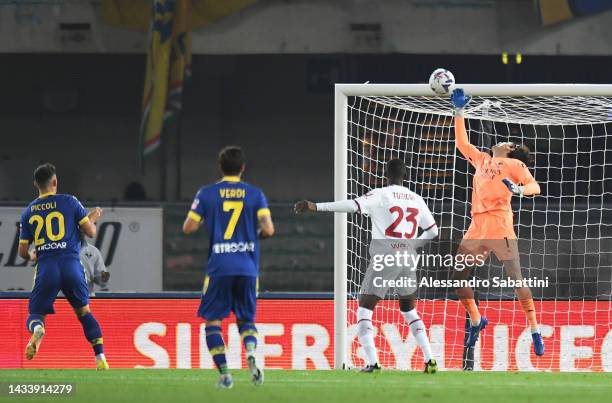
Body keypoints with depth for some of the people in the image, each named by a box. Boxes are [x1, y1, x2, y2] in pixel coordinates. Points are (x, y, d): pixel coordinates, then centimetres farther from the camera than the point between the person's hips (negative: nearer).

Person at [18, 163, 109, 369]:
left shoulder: (28, 212, 10)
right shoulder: (70, 202, 3)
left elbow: (23, 252, 14)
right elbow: (91, 232, 6)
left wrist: (32, 256, 38)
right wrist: (92, 218, 28)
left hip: (45, 267, 0)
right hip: (71, 265, 0)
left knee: (35, 314, 9)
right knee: (84, 311, 17)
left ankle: (37, 329, -29)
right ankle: (100, 358, 6)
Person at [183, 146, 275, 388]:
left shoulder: (206, 193, 2)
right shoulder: (255, 194, 4)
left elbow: (188, 227, 0)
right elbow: (268, 229, -5)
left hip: (219, 267, -2)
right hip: (248, 267, 2)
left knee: (212, 320, 9)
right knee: (246, 319, 14)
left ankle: (224, 373, -4)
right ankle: (251, 352, -18)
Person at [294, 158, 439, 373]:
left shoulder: (381, 195, -7)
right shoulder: (416, 200, 9)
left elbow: (353, 205, -21)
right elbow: (433, 231, 18)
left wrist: (315, 207, -24)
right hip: (408, 262, 5)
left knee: (364, 311, 1)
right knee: (410, 312, 21)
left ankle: (372, 361, -15)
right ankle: (430, 360, 11)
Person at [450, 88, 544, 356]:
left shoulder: (515, 164, 9)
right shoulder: (482, 160, 26)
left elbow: (535, 187, -1)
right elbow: (462, 143, 35)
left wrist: (520, 189, -22)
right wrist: (459, 112, 33)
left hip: (499, 223, -7)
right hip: (477, 226, 7)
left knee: (515, 278, -12)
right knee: (458, 275, 4)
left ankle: (535, 331, -12)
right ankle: (475, 321, 20)